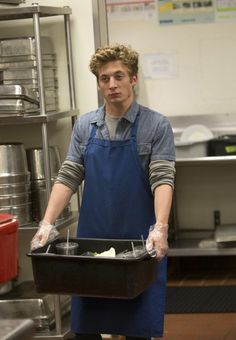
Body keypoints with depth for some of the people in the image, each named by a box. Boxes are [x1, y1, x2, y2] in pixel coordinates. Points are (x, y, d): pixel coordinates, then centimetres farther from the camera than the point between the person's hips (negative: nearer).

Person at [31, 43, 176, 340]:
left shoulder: (156, 125, -4)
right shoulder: (84, 126, 7)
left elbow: (163, 179, -12)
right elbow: (68, 178, 5)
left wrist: (160, 228, -26)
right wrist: (47, 224, -8)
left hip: (139, 241, -3)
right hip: (91, 238, 3)